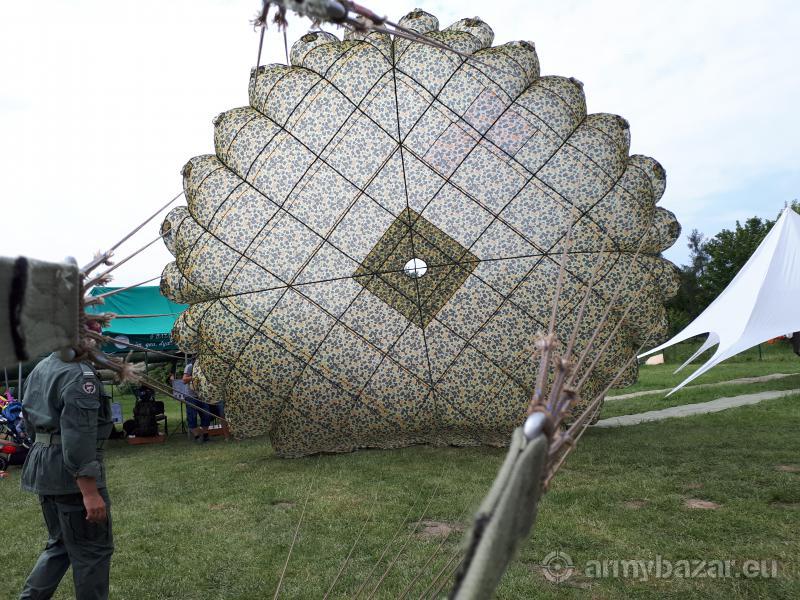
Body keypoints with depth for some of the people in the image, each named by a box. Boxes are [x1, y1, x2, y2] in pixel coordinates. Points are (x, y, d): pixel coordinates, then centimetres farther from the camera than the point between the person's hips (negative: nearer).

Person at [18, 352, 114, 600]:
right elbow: (78, 439, -25)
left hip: (42, 468, 9)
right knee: (93, 551, 5)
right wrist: (90, 492, -24)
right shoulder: (80, 374, -21)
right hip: (72, 476, -9)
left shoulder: (40, 369, 10)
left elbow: (30, 421, 19)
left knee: (60, 544, 23)